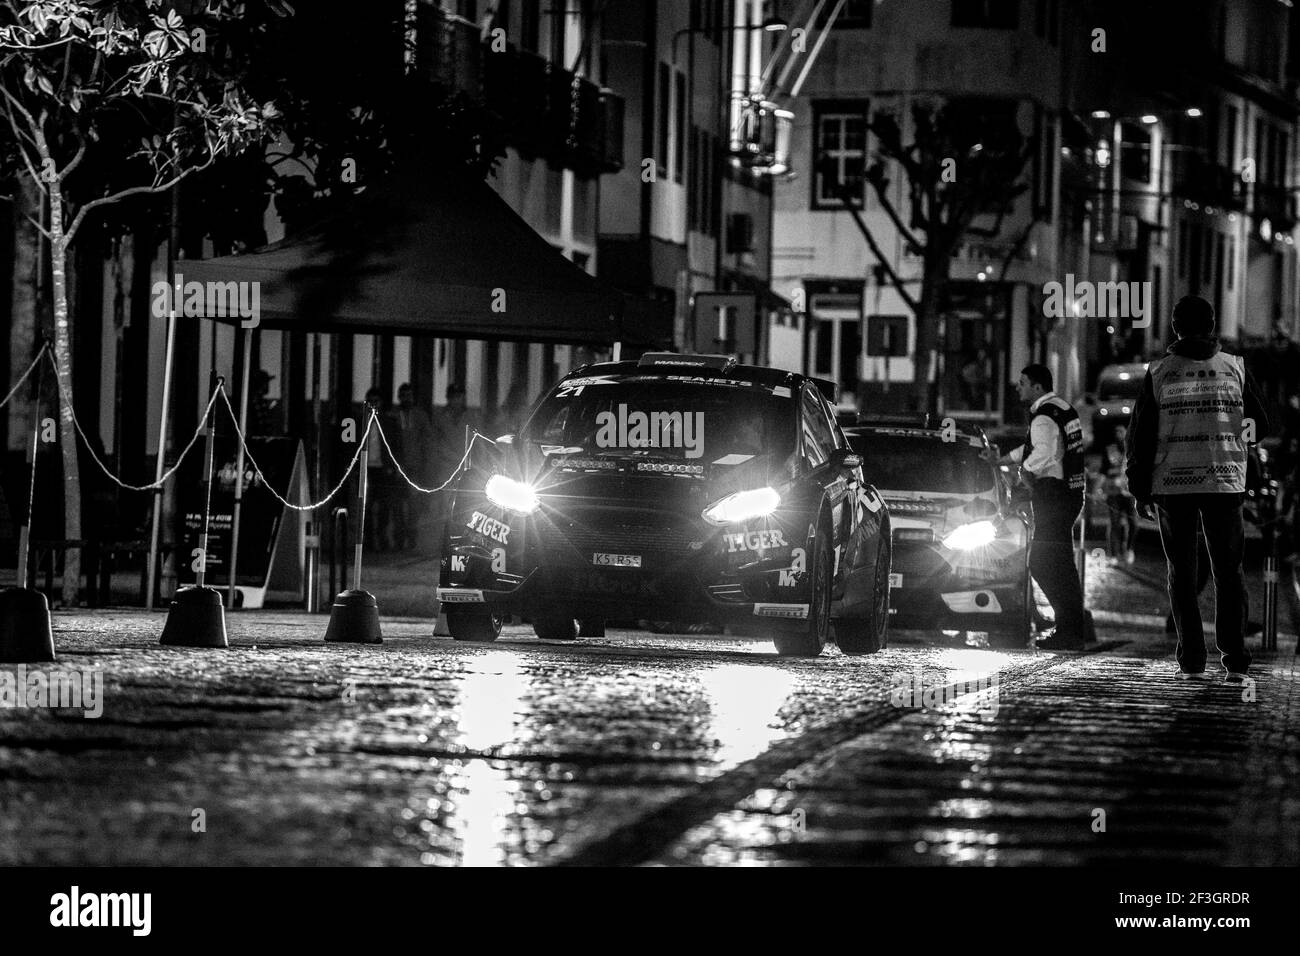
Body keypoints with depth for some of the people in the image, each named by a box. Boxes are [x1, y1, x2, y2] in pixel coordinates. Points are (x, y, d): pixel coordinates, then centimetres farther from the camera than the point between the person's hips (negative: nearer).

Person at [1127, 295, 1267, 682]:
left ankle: (1191, 660, 2)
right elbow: (1262, 424, 5)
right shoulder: (1235, 368, 1)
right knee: (1229, 571, 8)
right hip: (1226, 483, 1)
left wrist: (1140, 488, 6)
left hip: (1172, 486, -1)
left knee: (1182, 573, 7)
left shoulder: (1158, 373, -1)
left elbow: (1140, 436, 0)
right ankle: (1235, 660, -1)